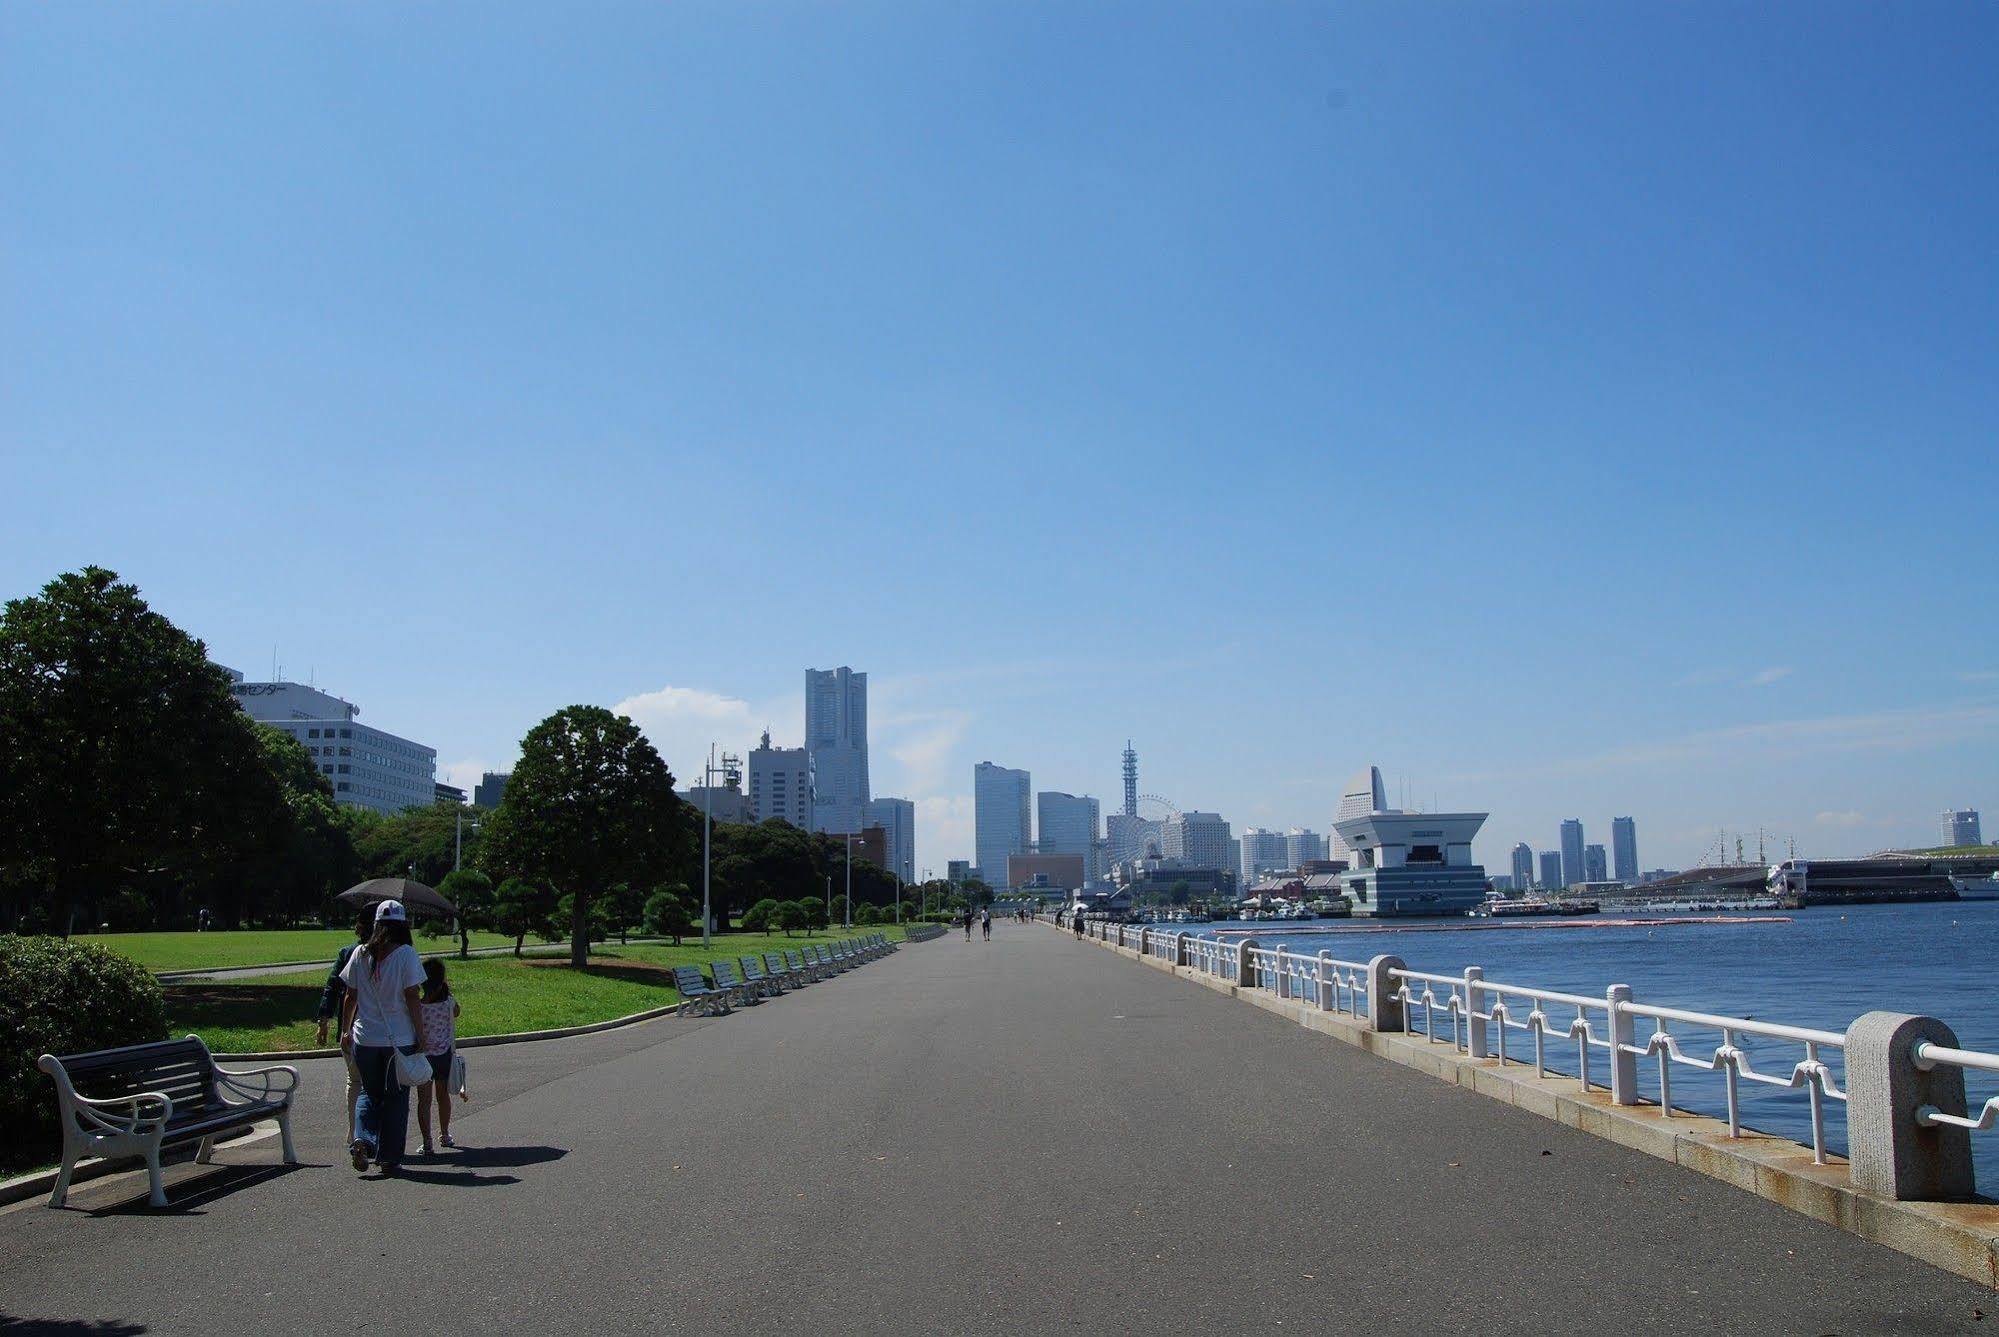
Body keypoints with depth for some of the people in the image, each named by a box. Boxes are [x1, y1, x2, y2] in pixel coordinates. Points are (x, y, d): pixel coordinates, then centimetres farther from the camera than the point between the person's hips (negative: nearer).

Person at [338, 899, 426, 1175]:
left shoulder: (360, 954, 2)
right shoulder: (406, 954, -9)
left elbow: (350, 996, 7)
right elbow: (412, 998, -11)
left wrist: (345, 1031, 19)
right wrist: (420, 1034, -4)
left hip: (364, 1038, 3)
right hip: (399, 1039, -3)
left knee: (369, 1092, 19)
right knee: (396, 1096, 9)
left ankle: (362, 1140, -4)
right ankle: (389, 1158, 11)